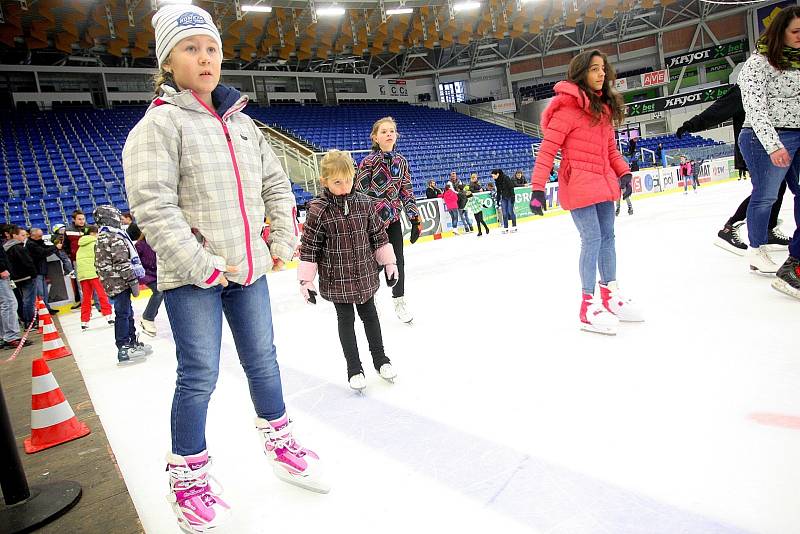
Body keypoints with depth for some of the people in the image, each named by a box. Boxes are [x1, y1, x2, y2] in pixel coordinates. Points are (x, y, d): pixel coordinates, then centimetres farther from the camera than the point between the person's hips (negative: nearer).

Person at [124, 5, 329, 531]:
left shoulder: (242, 122, 11)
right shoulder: (159, 124, -8)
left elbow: (276, 183, 15)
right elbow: (153, 205, -17)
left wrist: (282, 241, 7)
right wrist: (203, 267, -19)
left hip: (249, 270, 6)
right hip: (191, 278, -5)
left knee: (263, 362, 14)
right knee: (200, 378, 1)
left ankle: (282, 447, 34)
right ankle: (188, 479, 23)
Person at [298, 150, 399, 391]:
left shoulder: (364, 203, -4)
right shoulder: (318, 211, -14)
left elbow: (379, 235, 5)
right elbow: (309, 247, -11)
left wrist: (389, 262, 7)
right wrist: (306, 280, -10)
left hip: (365, 274, 3)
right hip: (337, 279, -3)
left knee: (369, 315, 16)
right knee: (346, 319, 8)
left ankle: (380, 358, 34)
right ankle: (354, 368, 23)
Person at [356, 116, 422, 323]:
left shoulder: (401, 161, 4)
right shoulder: (368, 162, -11)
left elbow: (407, 191, 7)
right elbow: (360, 194, -13)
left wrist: (415, 218, 5)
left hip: (393, 218, 5)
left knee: (398, 261, 8)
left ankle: (399, 301, 26)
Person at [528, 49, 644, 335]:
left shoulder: (604, 107, 14)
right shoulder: (568, 106, -11)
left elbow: (610, 147, 20)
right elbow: (548, 148, -16)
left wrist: (623, 172, 7)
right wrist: (538, 187, -22)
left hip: (603, 182, 8)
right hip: (578, 183, -8)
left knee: (607, 236, 13)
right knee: (592, 239, -10)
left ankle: (610, 296, 27)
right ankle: (588, 306, 1)